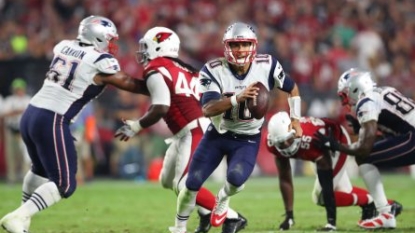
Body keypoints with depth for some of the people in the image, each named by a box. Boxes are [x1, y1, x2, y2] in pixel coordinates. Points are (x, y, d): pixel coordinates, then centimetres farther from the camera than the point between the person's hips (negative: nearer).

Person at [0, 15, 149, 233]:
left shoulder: (64, 47, 12)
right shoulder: (100, 62, -5)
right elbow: (129, 84, 9)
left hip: (30, 114, 8)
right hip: (51, 122, -8)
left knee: (41, 169, 30)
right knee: (65, 185, -1)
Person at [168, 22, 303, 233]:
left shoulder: (267, 66, -15)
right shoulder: (213, 71, -20)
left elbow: (292, 88, 5)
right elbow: (207, 109, -32)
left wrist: (295, 119, -1)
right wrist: (238, 98, -46)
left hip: (248, 139, 0)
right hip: (218, 134, 1)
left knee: (236, 179, -26)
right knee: (192, 183, -1)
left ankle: (223, 199, 10)